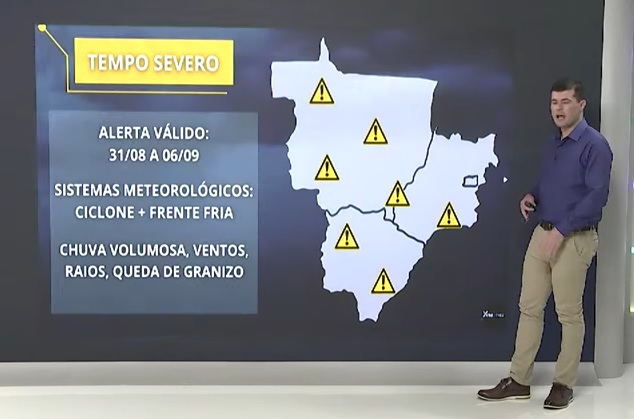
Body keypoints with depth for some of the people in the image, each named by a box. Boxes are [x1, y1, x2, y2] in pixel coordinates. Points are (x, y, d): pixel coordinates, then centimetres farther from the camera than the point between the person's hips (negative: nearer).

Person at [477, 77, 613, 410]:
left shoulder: (594, 145, -11)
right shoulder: (551, 145, 14)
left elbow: (597, 195, -19)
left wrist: (561, 230, -22)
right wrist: (530, 197, 2)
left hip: (574, 240, -8)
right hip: (541, 234, 8)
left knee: (569, 313, 3)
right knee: (529, 308, 8)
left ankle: (564, 384, 15)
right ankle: (519, 380, 15)